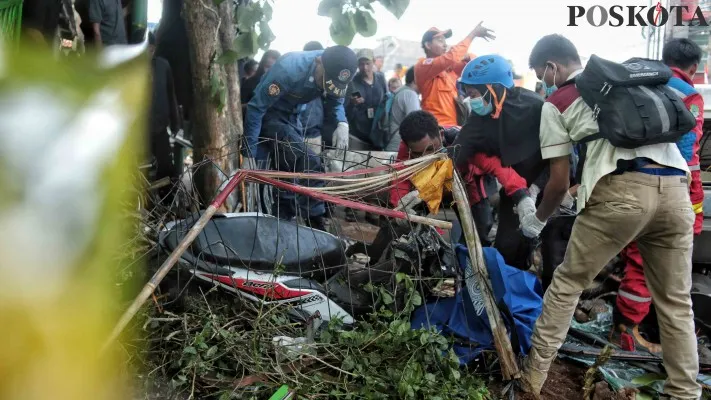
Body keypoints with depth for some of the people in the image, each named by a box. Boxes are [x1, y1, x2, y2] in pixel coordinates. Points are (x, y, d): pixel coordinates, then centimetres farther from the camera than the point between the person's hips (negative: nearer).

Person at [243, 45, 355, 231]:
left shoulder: (334, 72, -14)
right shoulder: (289, 69, -33)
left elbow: (335, 103, -1)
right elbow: (256, 108, -27)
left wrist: (342, 124, -25)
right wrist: (249, 155, -28)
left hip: (292, 117, 7)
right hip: (269, 115, -7)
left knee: (292, 171, 12)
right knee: (309, 164, -21)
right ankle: (315, 224, -11)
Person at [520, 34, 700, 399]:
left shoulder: (556, 103, 14)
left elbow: (560, 182, 11)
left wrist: (538, 219, 29)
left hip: (622, 189, -5)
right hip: (675, 187, 5)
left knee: (567, 283, 10)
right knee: (675, 300, 15)